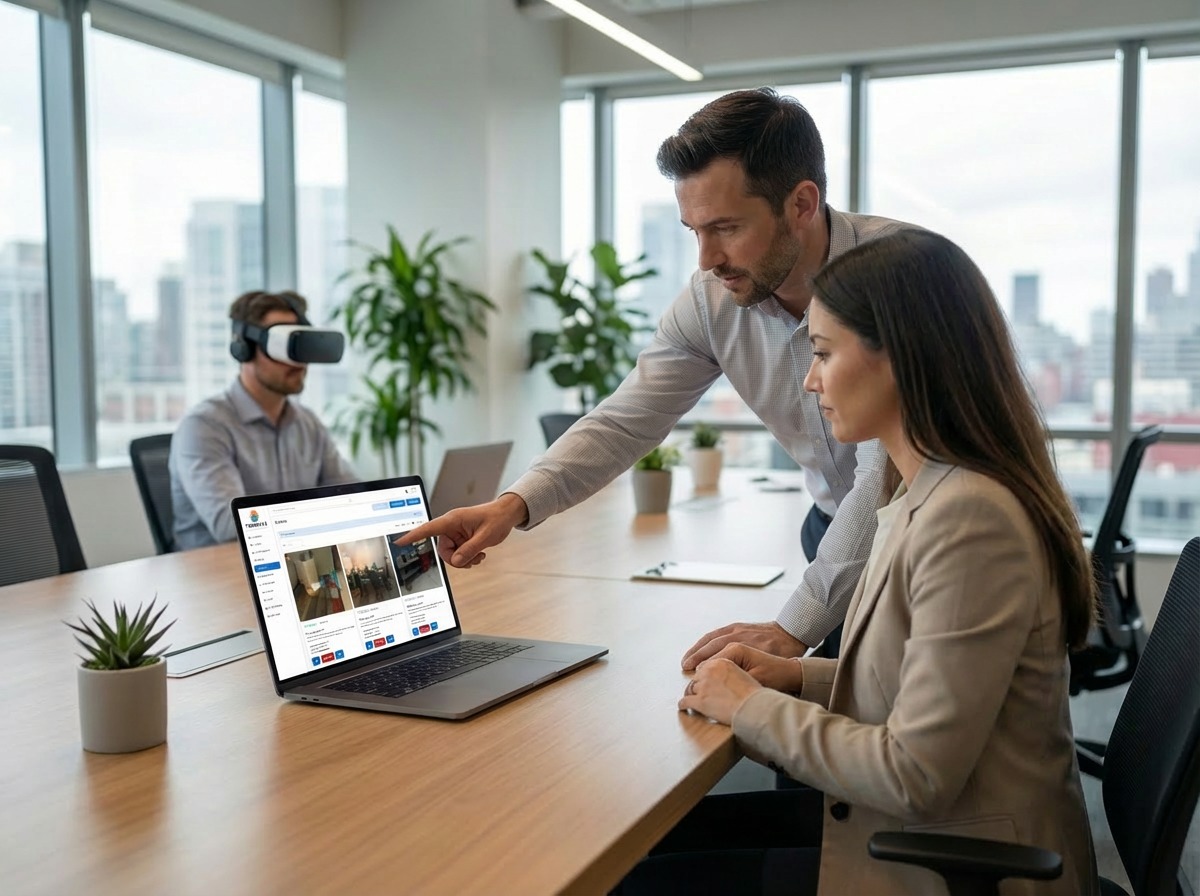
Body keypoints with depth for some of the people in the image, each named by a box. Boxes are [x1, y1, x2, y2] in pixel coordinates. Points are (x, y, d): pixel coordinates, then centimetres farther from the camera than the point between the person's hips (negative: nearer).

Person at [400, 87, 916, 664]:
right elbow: (625, 421, -6)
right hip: (835, 530, 4)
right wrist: (514, 504, -22)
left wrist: (794, 628, -33)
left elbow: (888, 472, -30)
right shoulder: (710, 300, -9)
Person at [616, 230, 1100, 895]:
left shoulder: (969, 518, -26)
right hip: (910, 826, 9)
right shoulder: (930, 496, 5)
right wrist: (797, 678, 1)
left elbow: (917, 778, -25)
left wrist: (752, 708, -14)